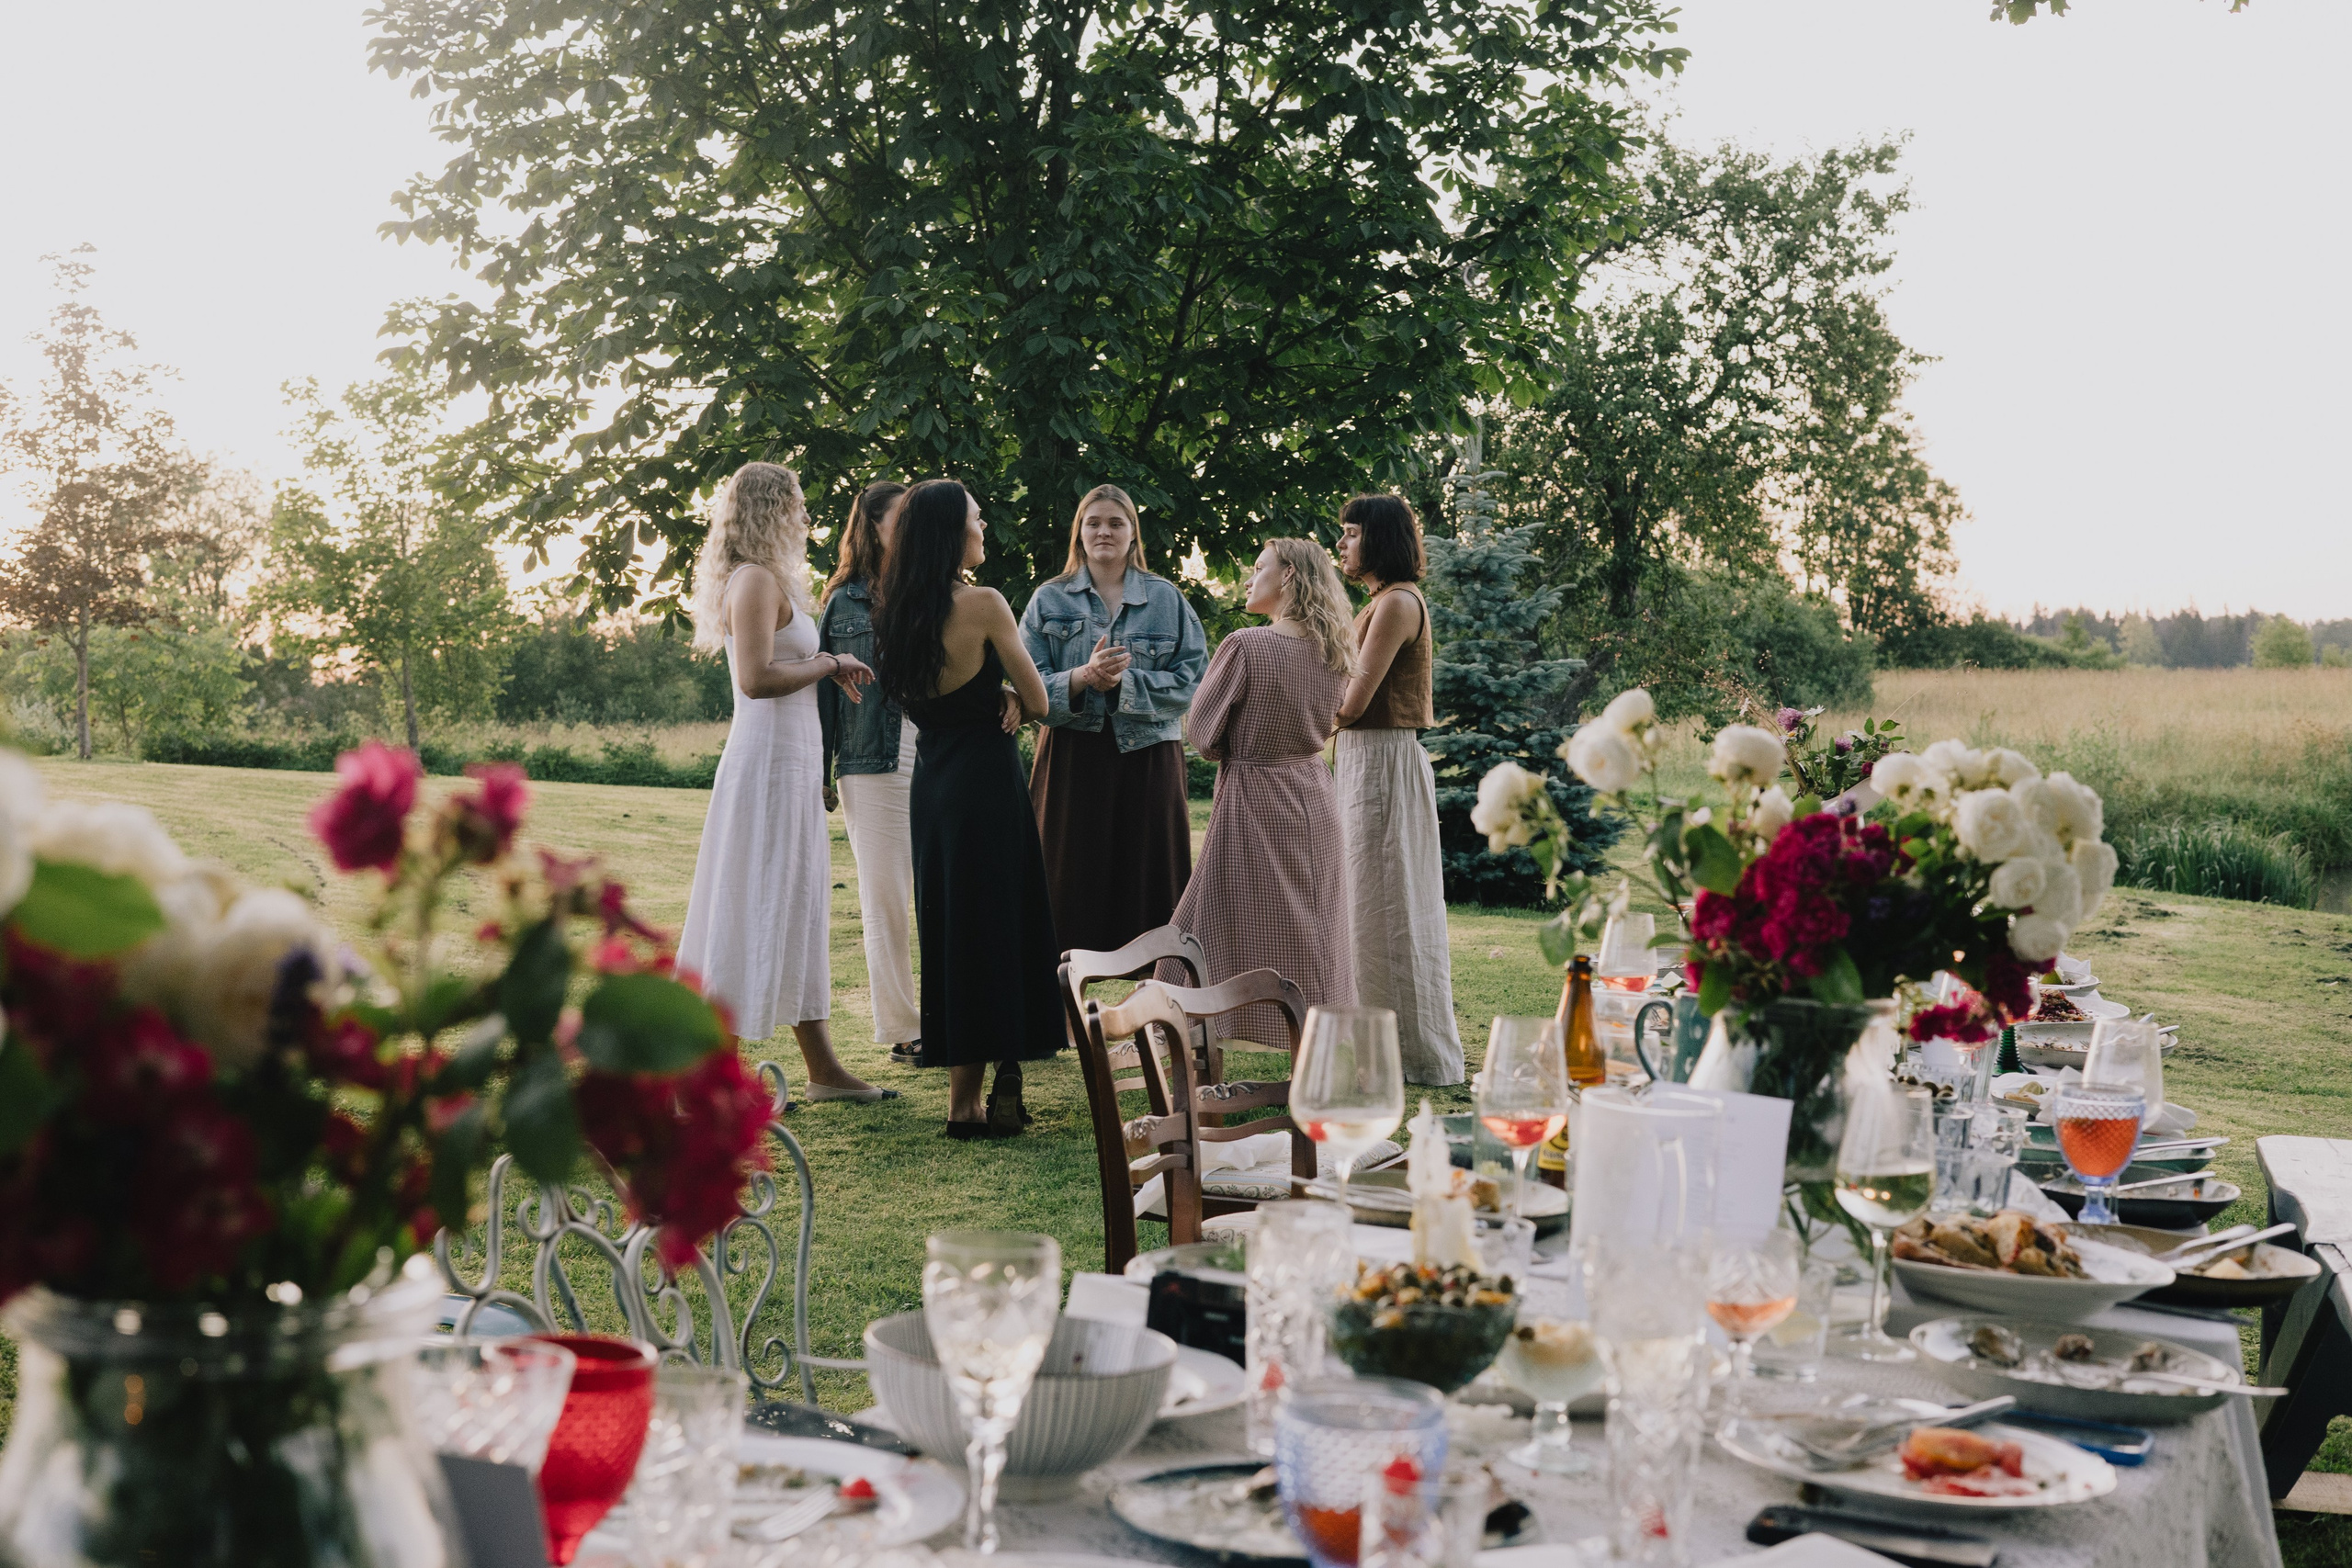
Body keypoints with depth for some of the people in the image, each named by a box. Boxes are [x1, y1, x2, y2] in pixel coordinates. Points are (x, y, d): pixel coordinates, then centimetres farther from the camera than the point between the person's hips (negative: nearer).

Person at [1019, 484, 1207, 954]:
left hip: (1147, 757, 0)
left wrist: (1126, 681, -15)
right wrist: (1083, 677, -18)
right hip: (1072, 760, 0)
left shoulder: (1166, 599, 8)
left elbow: (1192, 681, -1)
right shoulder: (1049, 599, 9)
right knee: (1074, 885, -1)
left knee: (1147, 881, 1)